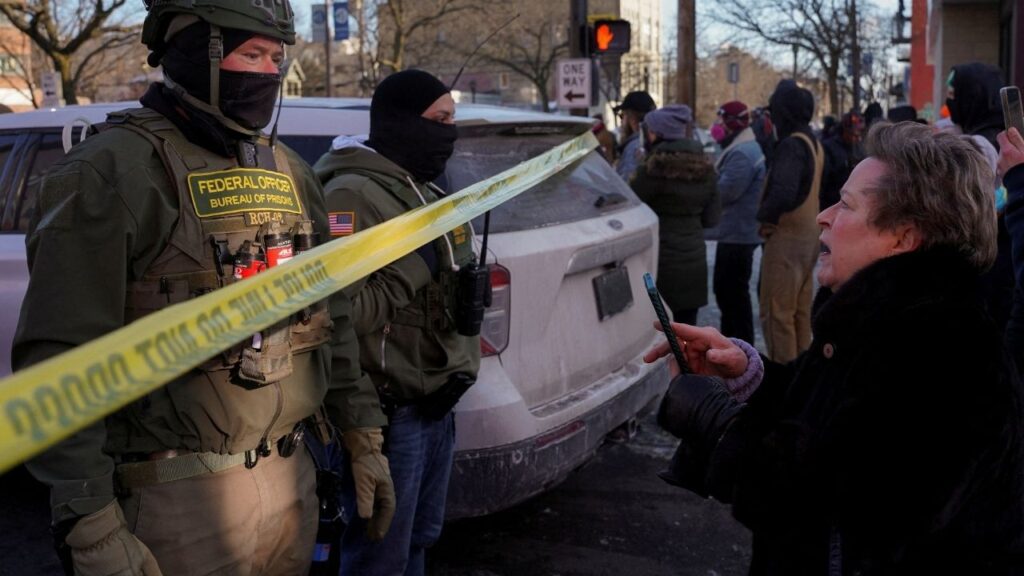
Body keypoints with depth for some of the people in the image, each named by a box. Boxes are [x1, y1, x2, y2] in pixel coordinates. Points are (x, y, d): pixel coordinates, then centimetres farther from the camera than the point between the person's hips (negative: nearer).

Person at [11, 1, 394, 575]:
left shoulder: (291, 171, 11)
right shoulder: (114, 171, -11)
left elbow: (333, 317, 17)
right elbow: (58, 361, -15)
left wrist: (363, 436, 14)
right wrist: (92, 528, -18)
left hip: (292, 478, 6)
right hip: (178, 499, -6)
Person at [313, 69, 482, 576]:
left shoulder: (427, 193, 13)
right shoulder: (351, 195, -16)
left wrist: (461, 369, 5)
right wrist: (411, 273, -24)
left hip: (438, 404, 9)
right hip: (390, 411, -9)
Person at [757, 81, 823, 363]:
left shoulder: (791, 145, -18)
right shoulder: (814, 143, 12)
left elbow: (782, 194, -31)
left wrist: (763, 214, -14)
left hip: (786, 236, -10)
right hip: (809, 235, 10)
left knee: (776, 313, -3)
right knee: (800, 311, 17)